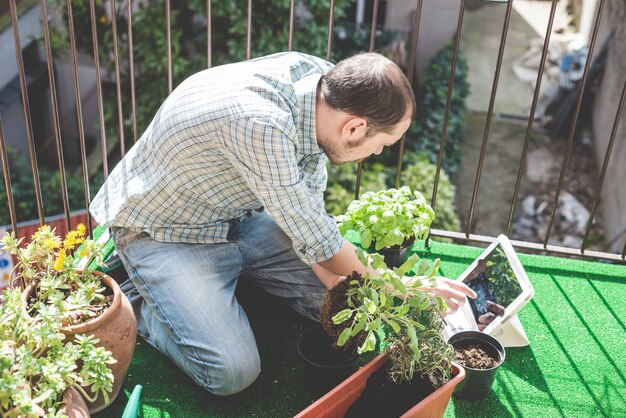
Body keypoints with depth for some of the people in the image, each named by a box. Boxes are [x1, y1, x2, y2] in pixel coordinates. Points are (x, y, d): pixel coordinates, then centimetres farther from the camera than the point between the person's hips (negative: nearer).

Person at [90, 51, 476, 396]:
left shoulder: (320, 77, -15)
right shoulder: (259, 124, -38)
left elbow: (310, 193, -2)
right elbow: (312, 236, -26)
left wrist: (331, 278, -10)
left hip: (238, 211, 7)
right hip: (163, 233, -7)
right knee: (233, 372, -19)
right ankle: (138, 304, 5)